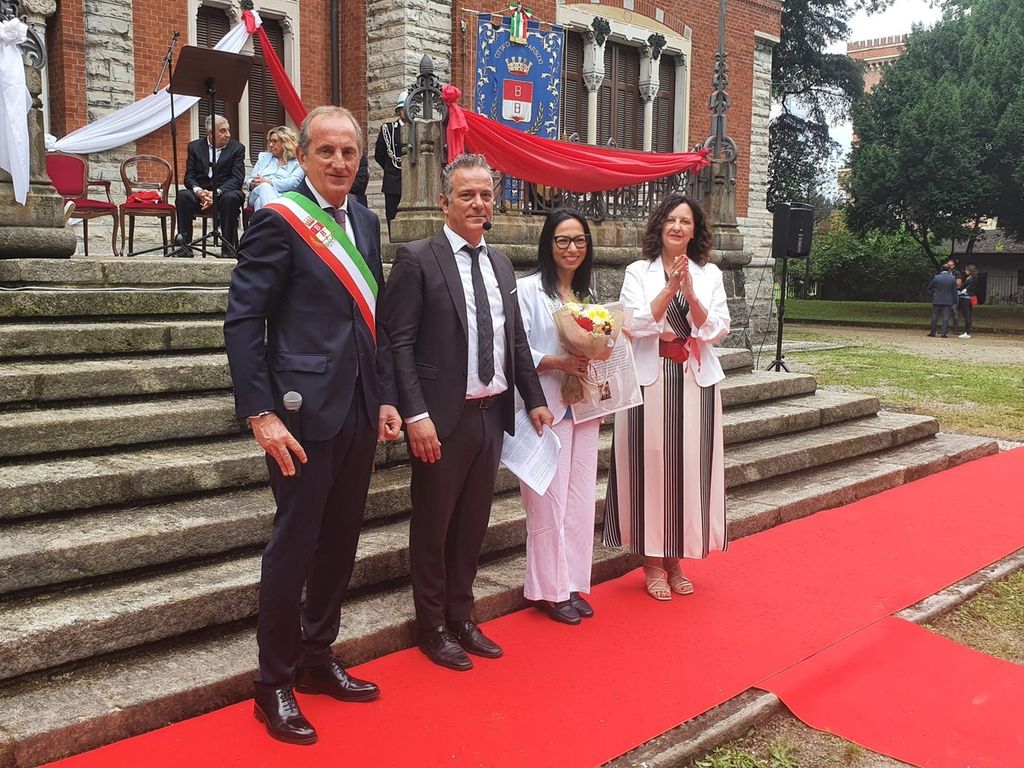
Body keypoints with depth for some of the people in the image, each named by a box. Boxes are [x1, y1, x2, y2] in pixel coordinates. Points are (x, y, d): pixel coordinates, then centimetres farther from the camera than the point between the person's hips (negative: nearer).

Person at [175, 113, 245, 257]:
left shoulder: (237, 148, 3)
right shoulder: (195, 146, 9)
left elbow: (237, 178, -7)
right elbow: (189, 176, 4)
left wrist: (216, 193, -23)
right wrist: (198, 191, -20)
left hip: (225, 192, -2)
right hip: (200, 193, 2)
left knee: (230, 197, -36)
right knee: (182, 195, -28)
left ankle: (228, 247, -29)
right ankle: (184, 245, -23)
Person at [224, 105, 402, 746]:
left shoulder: (365, 223, 12)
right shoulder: (280, 219, -8)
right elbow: (243, 321, -12)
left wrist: (386, 398, 11)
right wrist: (261, 414, -18)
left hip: (360, 412, 7)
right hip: (304, 411, -7)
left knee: (340, 542, 15)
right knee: (294, 547, 2)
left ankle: (317, 657, 32)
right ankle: (275, 684, 18)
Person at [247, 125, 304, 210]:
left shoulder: (297, 162, 15)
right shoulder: (264, 157, 30)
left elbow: (294, 182, -3)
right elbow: (252, 180, 25)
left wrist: (270, 182, -13)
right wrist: (252, 184, -2)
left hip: (280, 196, -2)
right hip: (259, 192, 2)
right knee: (264, 187, -36)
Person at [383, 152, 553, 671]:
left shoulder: (501, 264, 12)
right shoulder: (417, 258, -8)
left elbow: (516, 340, 16)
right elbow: (399, 343, -13)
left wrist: (535, 399, 12)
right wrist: (416, 415, -20)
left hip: (492, 414, 6)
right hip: (443, 418, -6)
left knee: (473, 525, 17)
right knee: (433, 527, 8)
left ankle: (462, 618, 33)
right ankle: (433, 629, 25)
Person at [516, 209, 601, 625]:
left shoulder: (587, 295, 15)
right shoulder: (528, 290, -4)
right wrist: (557, 363, -21)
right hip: (546, 407, -6)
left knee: (580, 500, 9)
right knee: (549, 501, -2)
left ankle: (572, 583, 20)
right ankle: (549, 589, 11)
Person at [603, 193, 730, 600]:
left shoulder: (710, 275, 8)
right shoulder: (638, 272, 2)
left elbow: (716, 330, -1)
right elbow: (636, 325, -9)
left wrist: (690, 292, -14)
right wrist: (670, 286, -15)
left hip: (696, 382, 2)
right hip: (650, 380, -2)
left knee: (689, 466, 4)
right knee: (651, 465, -1)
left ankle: (676, 561, 19)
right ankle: (653, 563, 13)